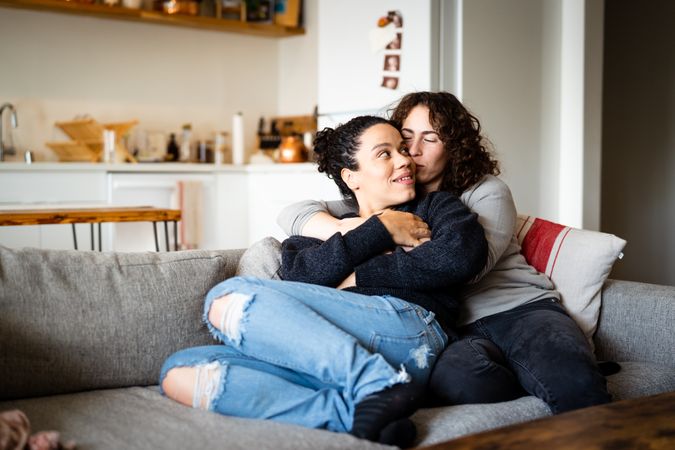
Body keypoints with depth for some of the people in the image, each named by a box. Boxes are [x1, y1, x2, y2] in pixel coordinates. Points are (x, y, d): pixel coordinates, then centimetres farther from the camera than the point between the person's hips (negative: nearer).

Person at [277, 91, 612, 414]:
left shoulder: (487, 191, 8)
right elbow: (293, 214, 7)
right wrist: (348, 229, -13)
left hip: (523, 308, -1)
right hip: (459, 333, 2)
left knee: (574, 383, -36)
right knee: (454, 377, -38)